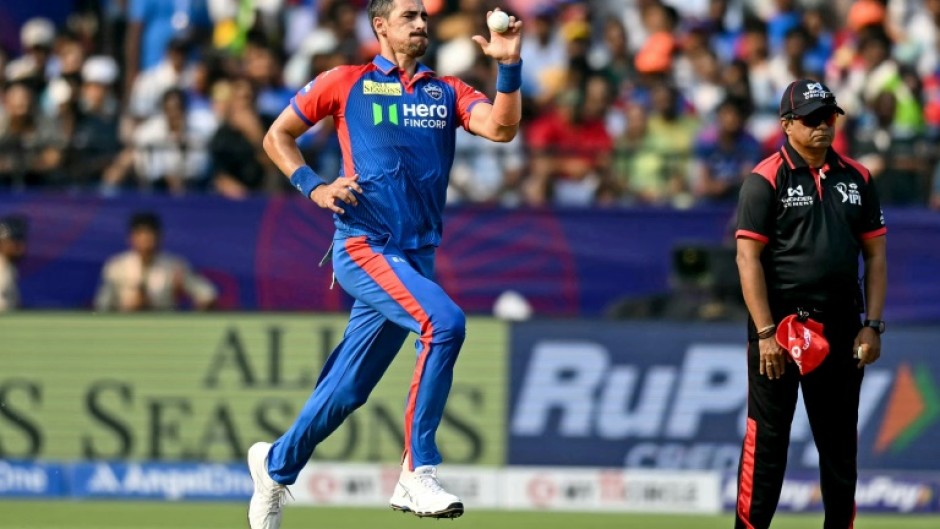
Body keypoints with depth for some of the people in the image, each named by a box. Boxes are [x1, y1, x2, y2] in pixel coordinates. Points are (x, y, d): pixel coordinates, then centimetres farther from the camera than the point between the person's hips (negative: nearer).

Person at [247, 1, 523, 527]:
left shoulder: (447, 91, 14)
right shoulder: (346, 83, 7)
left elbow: (502, 127, -2)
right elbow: (278, 135, 14)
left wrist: (509, 66, -16)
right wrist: (314, 188, -1)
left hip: (417, 257, 5)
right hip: (363, 245, -5)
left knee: (348, 391, 9)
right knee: (444, 321, -28)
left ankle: (276, 464, 34)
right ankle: (418, 474, -24)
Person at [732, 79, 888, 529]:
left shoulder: (857, 179, 10)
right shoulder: (766, 180, -5)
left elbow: (875, 255, 12)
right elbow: (748, 259, -9)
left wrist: (872, 326, 3)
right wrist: (766, 333, -15)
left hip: (841, 332, 4)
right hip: (780, 326, -4)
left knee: (840, 441, 9)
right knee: (766, 438, -3)